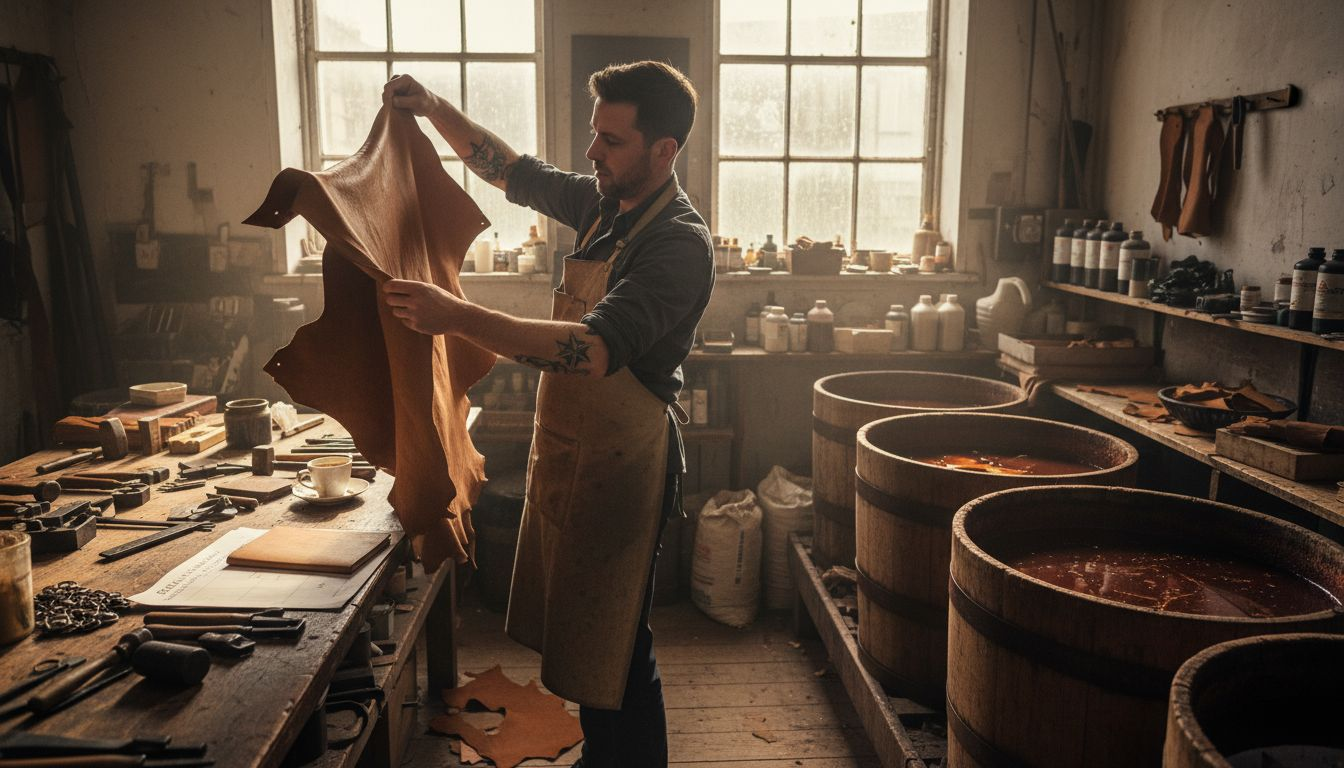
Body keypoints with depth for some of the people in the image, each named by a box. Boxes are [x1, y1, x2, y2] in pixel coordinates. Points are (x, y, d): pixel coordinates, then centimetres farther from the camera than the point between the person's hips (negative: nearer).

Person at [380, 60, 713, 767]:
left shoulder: (679, 243, -21)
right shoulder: (603, 202, 6)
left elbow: (597, 350, -33)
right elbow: (512, 172, 21)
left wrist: (459, 318, -37)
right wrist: (432, 108, 10)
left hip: (622, 460, -9)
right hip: (567, 445, 9)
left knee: (611, 643, 2)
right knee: (574, 625, 20)